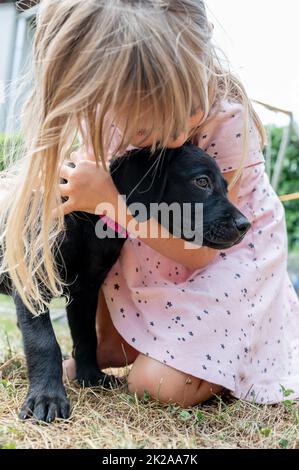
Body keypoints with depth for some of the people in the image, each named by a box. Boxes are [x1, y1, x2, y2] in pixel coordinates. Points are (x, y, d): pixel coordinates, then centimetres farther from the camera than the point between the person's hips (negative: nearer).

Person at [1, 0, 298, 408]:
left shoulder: (228, 120, -31)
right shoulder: (105, 117, -21)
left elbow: (200, 248, -26)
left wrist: (112, 201, -37)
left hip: (225, 258, -5)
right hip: (146, 259, 5)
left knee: (162, 385, -18)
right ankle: (111, 343, 1)